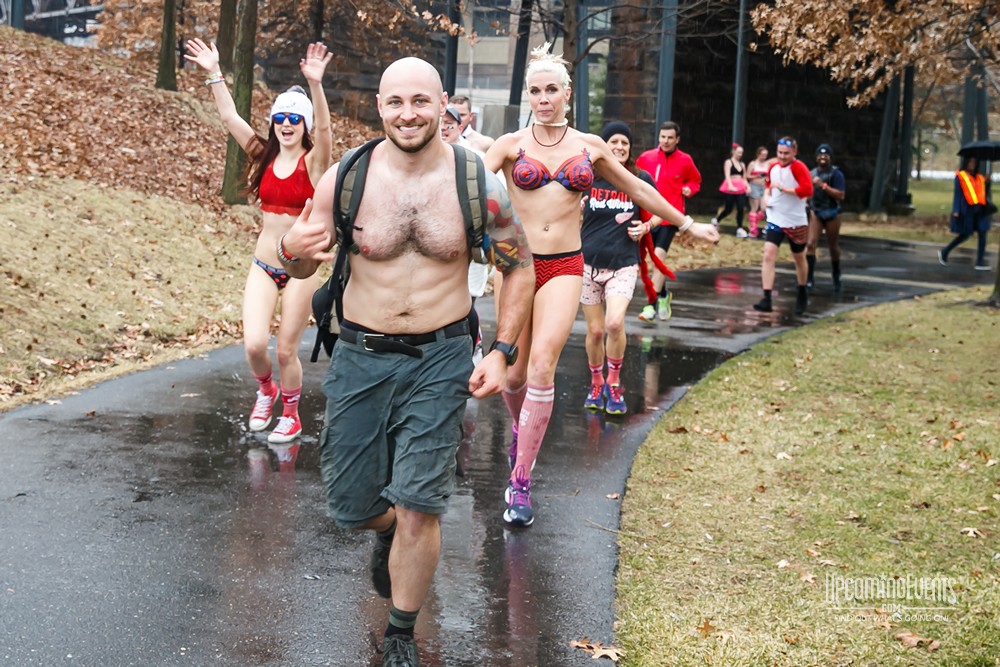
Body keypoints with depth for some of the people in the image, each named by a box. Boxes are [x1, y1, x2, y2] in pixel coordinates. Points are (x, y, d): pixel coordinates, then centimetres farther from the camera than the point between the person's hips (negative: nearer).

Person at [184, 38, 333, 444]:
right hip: (263, 265, 3)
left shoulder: (313, 162, -8)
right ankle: (266, 391, 24)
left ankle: (291, 416, 28)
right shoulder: (263, 157, 4)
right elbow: (229, 116, 1)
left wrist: (315, 85, -42)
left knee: (286, 350, 3)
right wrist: (214, 73, -10)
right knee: (254, 345, -9)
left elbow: (324, 128, -28)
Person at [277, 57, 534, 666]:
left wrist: (502, 352, -4)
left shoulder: (478, 183, -7)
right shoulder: (345, 179, -6)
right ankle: (389, 530, 49)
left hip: (441, 359, -1)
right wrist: (292, 250, -21)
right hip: (361, 357, 2)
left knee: (418, 508, -6)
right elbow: (304, 267, 4)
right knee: (351, 507, 10)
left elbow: (520, 268, 6)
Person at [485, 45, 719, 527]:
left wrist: (687, 224, 28)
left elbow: (637, 189, 21)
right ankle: (522, 431, 42)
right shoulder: (511, 145, 1)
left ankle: (521, 482, -12)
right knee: (516, 372, 6)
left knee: (542, 365, -16)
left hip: (564, 268, 0)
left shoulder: (589, 146, 8)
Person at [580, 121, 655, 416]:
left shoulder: (641, 180, 0)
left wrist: (644, 227, -7)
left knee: (615, 323, -20)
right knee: (595, 330, 5)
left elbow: (655, 214, 14)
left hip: (624, 265, -1)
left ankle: (613, 384, 2)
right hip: (588, 262, 1)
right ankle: (596, 384, 28)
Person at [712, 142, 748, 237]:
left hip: (740, 189, 5)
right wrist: (730, 186, -31)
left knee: (740, 209, -7)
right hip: (730, 189, -5)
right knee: (728, 209, 0)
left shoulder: (742, 164, 16)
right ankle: (716, 220, 27)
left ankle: (740, 229, -6)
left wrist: (747, 186, -2)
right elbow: (727, 175, -14)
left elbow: (744, 178, 17)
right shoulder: (728, 162, -1)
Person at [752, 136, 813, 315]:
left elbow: (807, 190, -27)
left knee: (799, 258, 14)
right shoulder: (773, 167, 5)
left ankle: (802, 296, 35)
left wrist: (783, 188, -27)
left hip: (796, 222, -4)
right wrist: (766, 196, 5)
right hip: (775, 220, 4)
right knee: (768, 255, -12)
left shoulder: (799, 168, -14)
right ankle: (766, 299, -15)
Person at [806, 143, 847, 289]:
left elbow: (841, 195, -19)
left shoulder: (836, 173, -9)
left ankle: (836, 278, 30)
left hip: (832, 214, -2)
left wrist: (823, 185, -23)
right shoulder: (812, 173, 4)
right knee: (810, 244, -13)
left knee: (833, 247, 11)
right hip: (815, 213, 3)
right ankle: (809, 279, -15)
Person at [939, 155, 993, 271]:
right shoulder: (960, 176, 1)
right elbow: (957, 194, -3)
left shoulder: (980, 178, 15)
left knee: (982, 233, -4)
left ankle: (980, 261, 0)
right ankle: (944, 252, 18)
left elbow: (985, 194, 13)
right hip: (967, 209, -5)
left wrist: (987, 183, -3)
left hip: (979, 210, 5)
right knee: (965, 235, -1)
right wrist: (956, 210, -11)